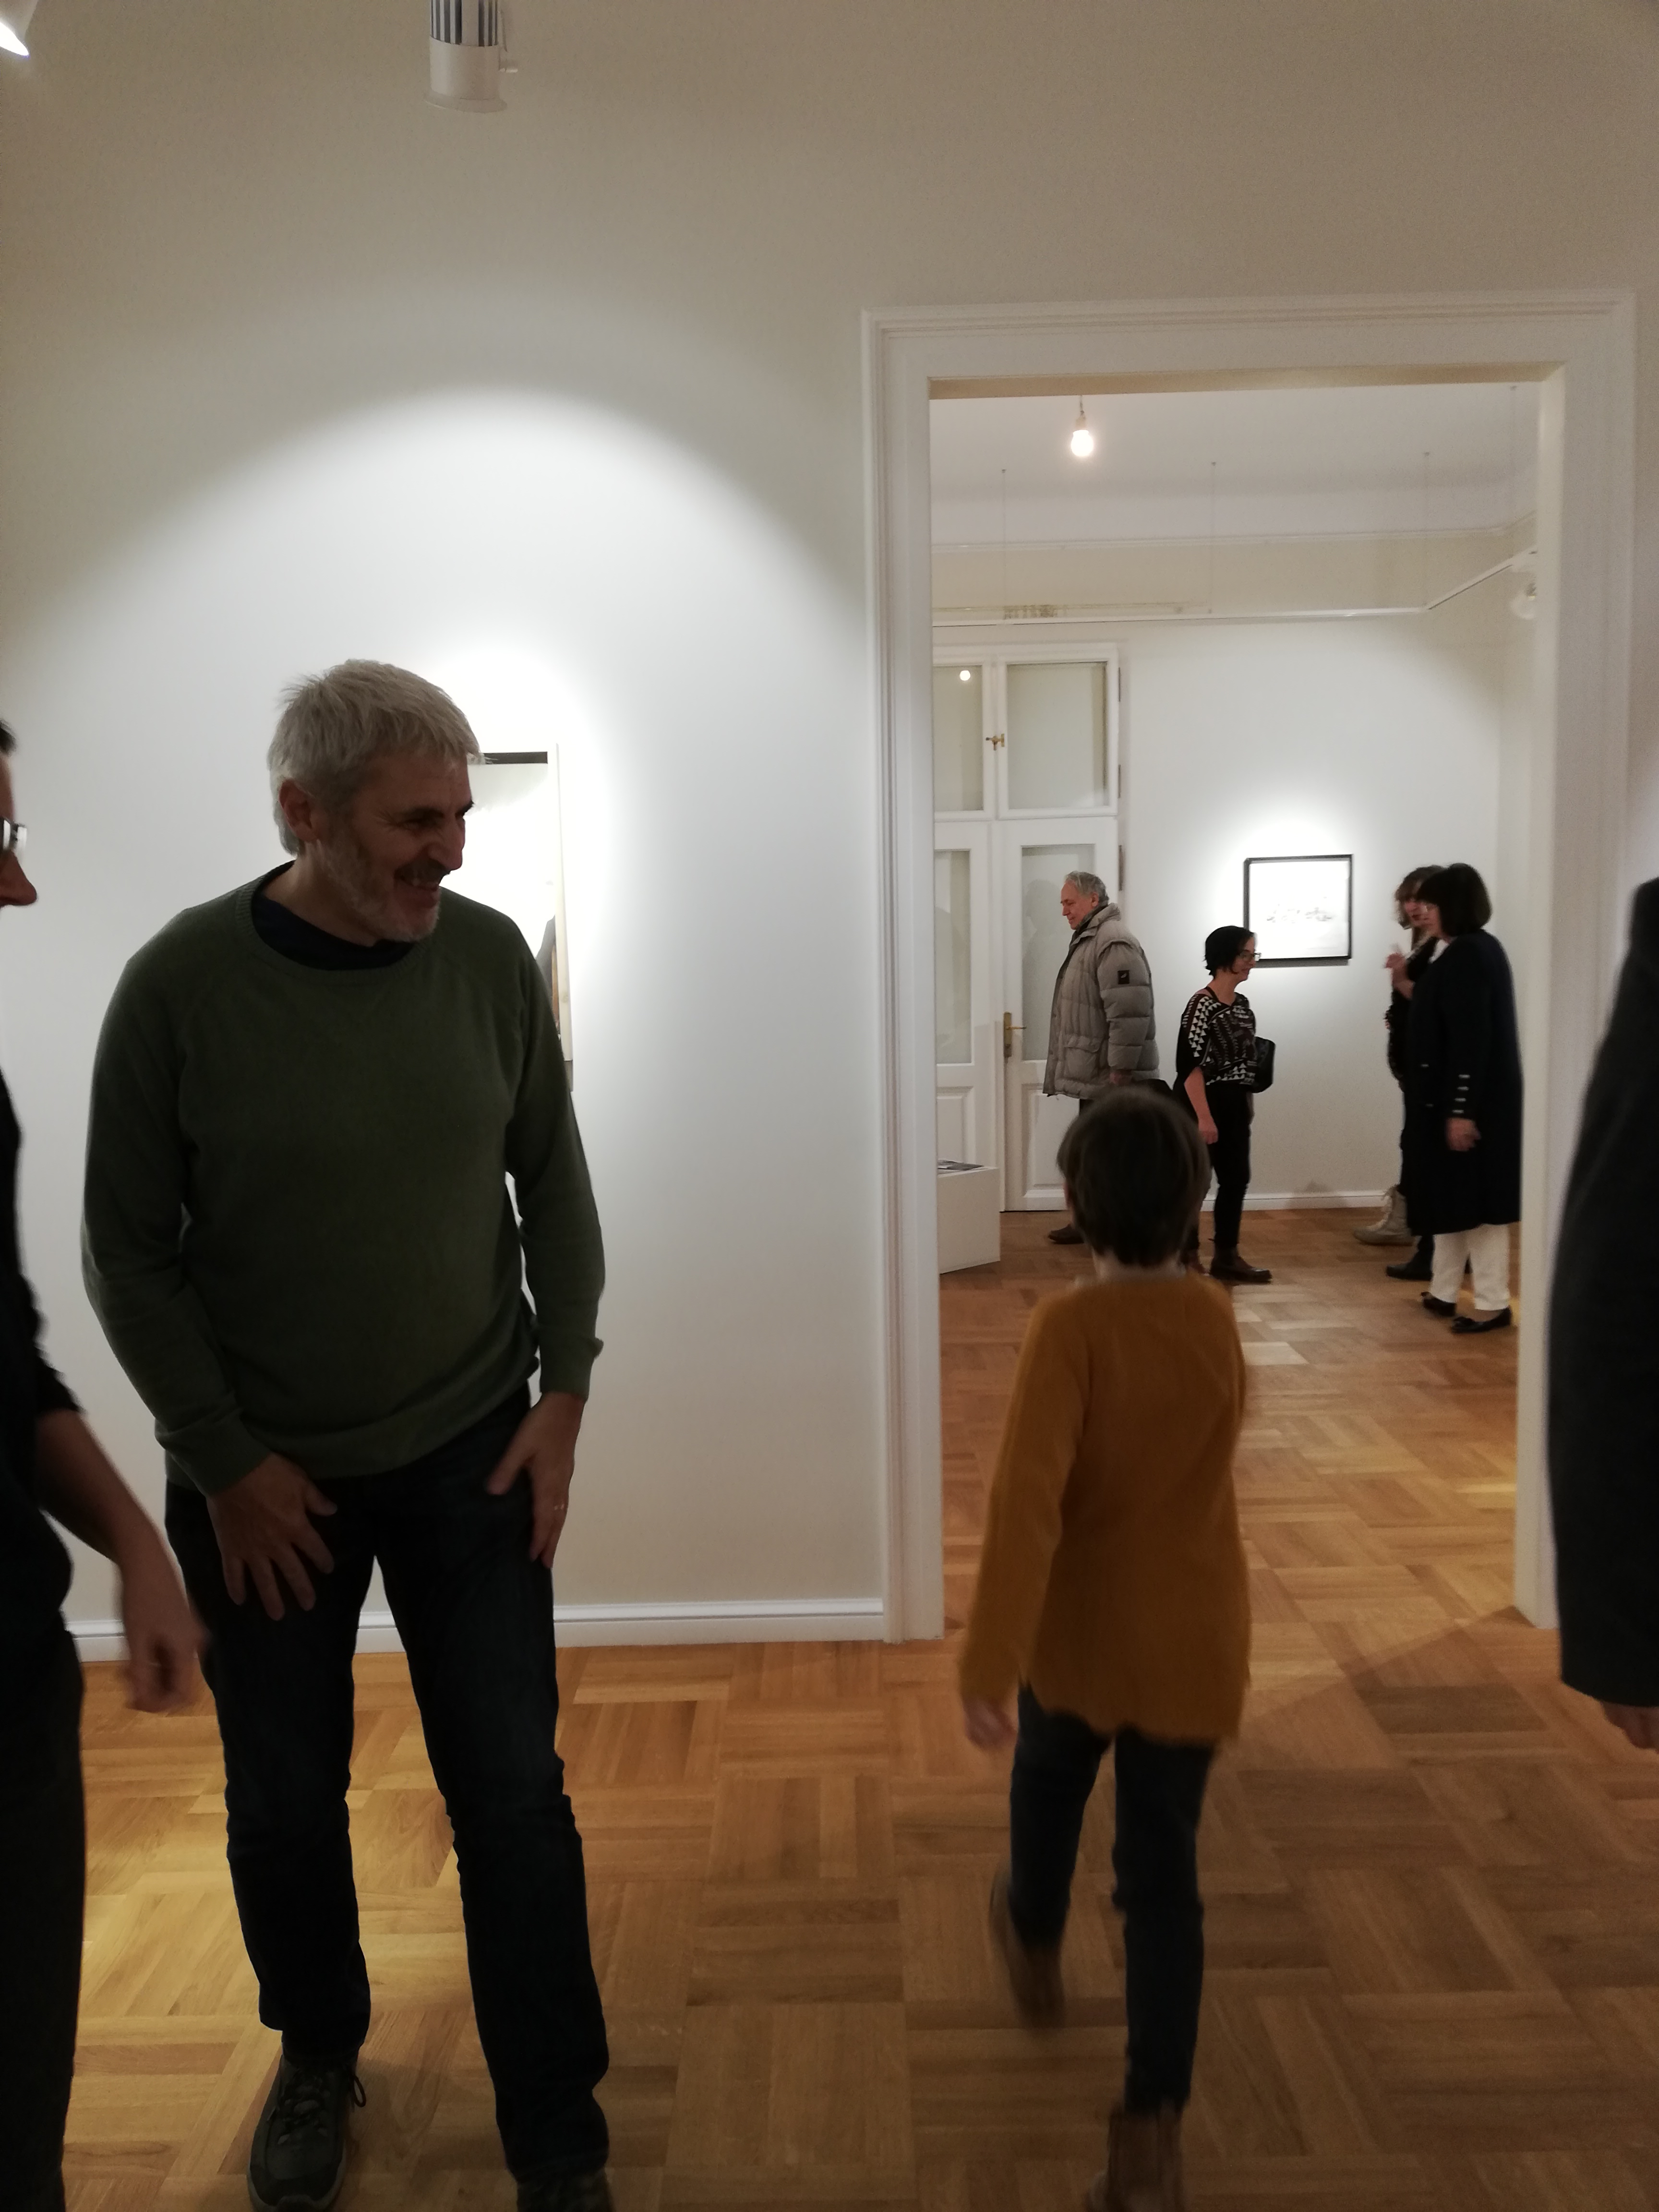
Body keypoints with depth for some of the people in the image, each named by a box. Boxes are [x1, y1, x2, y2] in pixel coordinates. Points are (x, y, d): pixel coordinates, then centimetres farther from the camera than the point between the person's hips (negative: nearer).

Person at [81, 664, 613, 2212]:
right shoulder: (181, 984, -14)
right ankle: (319, 2052, 46)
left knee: (512, 1794, 6)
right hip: (264, 1476, 0)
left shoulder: (488, 957, -8)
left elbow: (552, 1183, 2)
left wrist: (563, 1391, -2)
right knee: (284, 1803, 16)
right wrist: (226, 1461, -8)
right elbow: (130, 1253, -7)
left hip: (473, 1456, 1)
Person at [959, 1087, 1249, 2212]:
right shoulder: (1217, 1318, -7)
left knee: (1048, 1791, 28)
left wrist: (985, 1663, -28)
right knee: (1165, 1872, 11)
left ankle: (1037, 1953, 54)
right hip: (1196, 1636, 3)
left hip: (1082, 1630, -2)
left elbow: (1027, 1502, -30)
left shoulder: (1072, 1325, -22)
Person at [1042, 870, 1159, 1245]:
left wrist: (1120, 1071, -24)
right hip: (1094, 1075, 11)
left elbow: (1129, 1013, -25)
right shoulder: (1088, 939, 16)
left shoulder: (1114, 942, -18)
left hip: (1112, 1078, -10)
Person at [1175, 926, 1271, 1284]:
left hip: (1234, 1106, 8)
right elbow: (1189, 1065, -19)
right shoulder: (1202, 1004, -15)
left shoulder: (1242, 1003, 10)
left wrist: (1249, 1103, 17)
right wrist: (1204, 1117, -22)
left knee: (1236, 1179, 10)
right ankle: (1186, 1259, 7)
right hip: (1203, 1105, -8)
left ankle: (1226, 1257, 20)